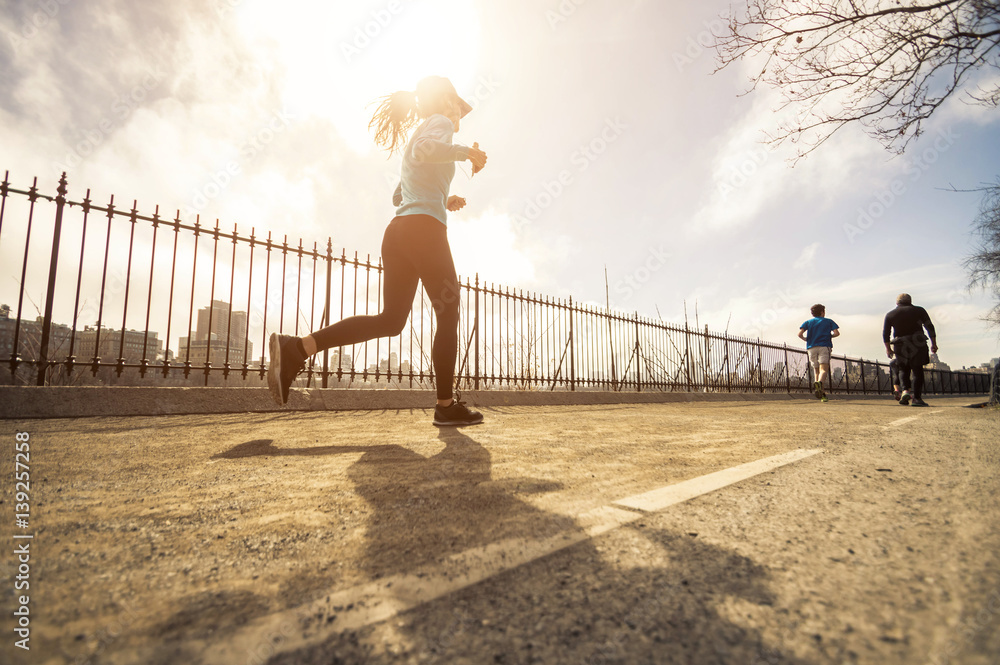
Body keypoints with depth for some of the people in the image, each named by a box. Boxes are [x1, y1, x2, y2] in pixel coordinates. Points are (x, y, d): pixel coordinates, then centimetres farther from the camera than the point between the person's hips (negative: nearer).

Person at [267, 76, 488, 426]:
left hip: (397, 232, 8)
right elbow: (425, 149, -19)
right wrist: (466, 152, -6)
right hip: (424, 229, -8)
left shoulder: (416, 136, 32)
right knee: (448, 317, 0)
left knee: (390, 319, 2)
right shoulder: (439, 122, 6)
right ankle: (446, 405, 4)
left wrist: (442, 201, 30)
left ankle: (297, 347, -7)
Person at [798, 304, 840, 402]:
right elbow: (837, 333, 2)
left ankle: (821, 394, 8)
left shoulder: (808, 322, 16)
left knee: (816, 370, 11)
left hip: (811, 348, 2)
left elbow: (800, 334, 1)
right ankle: (819, 383, -47)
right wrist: (829, 336, 22)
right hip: (824, 347, -2)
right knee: (824, 369, -15)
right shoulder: (828, 321, 15)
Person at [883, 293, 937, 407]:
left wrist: (888, 348, 17)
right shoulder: (919, 310, 8)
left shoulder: (890, 315, 10)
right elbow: (930, 327, 3)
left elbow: (885, 333, 8)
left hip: (900, 346, 1)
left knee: (903, 370, 15)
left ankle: (905, 390, -10)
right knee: (918, 371, 5)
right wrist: (934, 344, 8)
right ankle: (916, 398, -2)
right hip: (917, 344, -1)